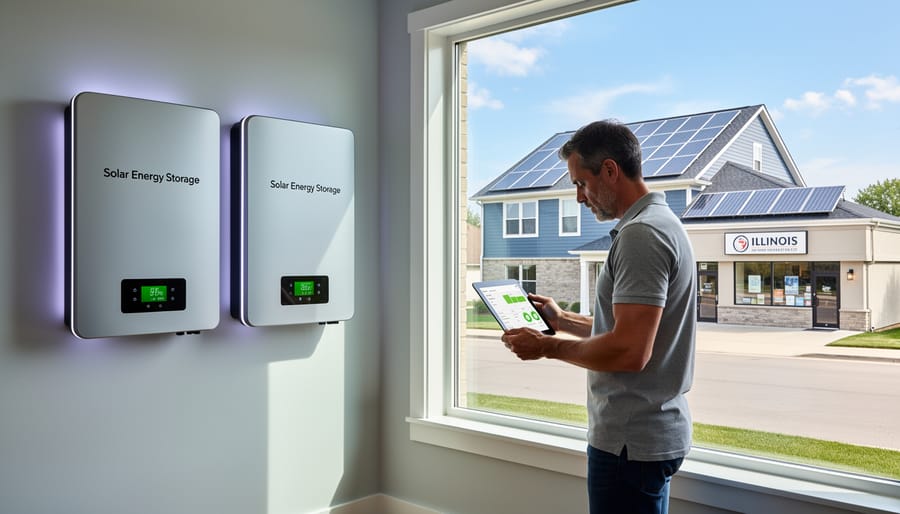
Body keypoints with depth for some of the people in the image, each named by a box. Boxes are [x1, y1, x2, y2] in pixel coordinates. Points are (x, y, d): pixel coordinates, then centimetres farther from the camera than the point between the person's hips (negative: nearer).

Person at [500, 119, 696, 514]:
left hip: (630, 441, -10)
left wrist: (547, 347, -14)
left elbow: (630, 351, -26)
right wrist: (564, 320, 16)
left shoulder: (640, 234, -19)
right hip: (652, 431, 10)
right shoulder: (662, 223, 14)